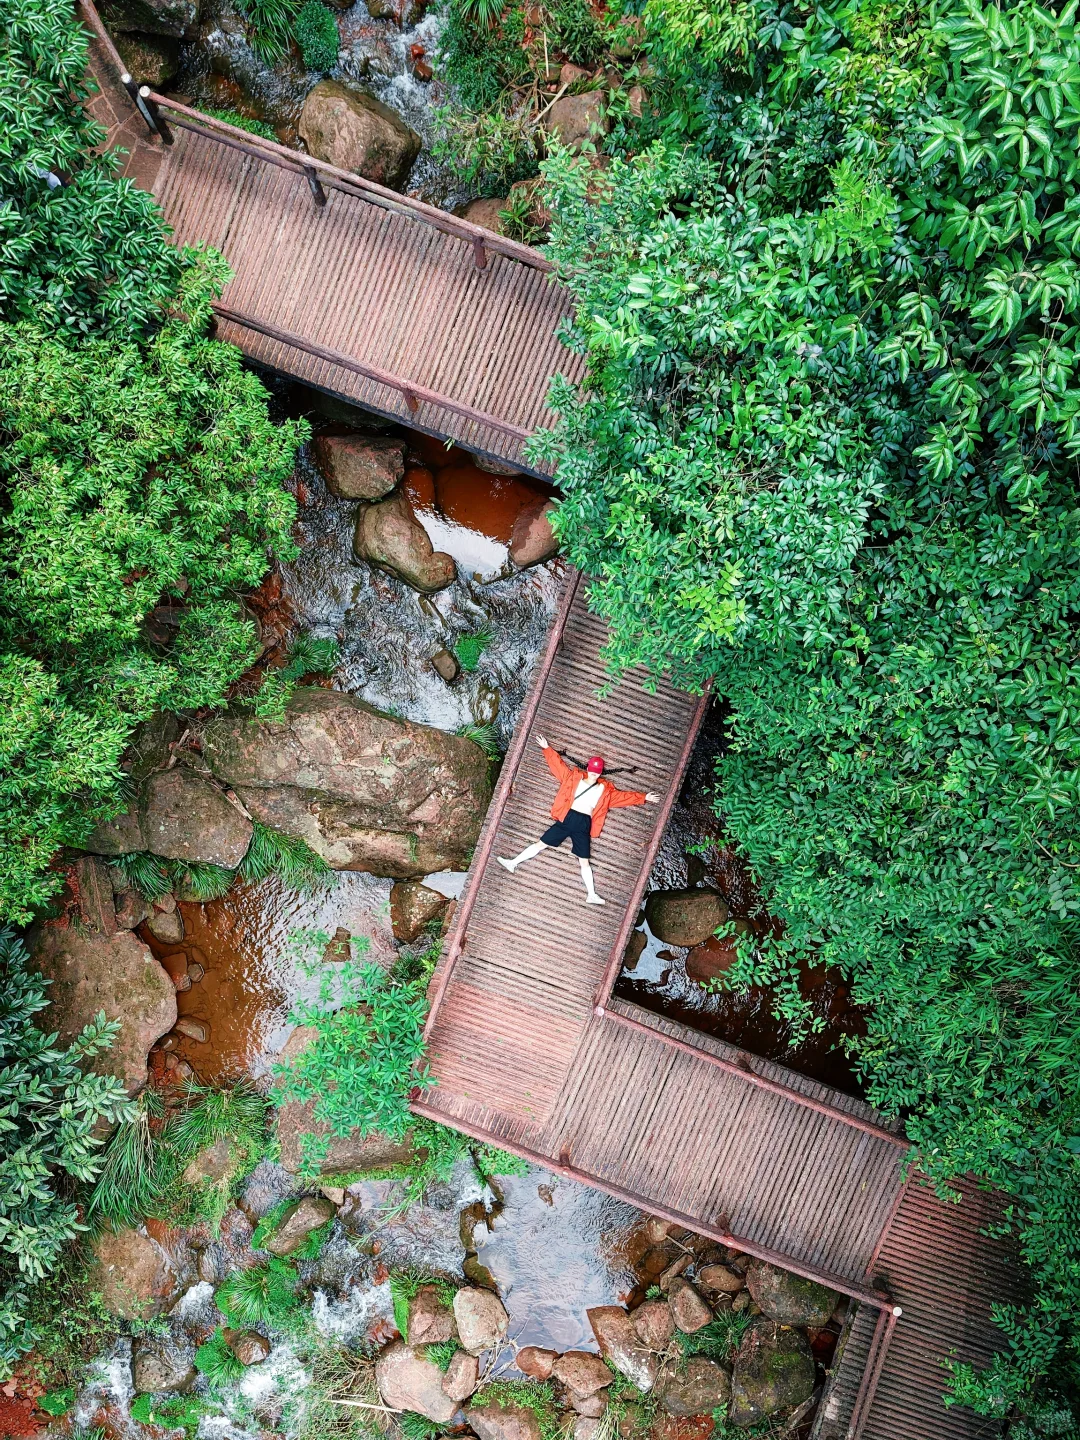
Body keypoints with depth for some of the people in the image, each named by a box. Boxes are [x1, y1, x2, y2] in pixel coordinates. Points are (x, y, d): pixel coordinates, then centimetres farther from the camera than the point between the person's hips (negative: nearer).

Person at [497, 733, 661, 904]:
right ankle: (513, 863, 13)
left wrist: (643, 798, 11)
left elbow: (624, 795, 14)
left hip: (584, 824, 0)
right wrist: (547, 748, 8)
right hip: (566, 818, 0)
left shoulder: (605, 789, 10)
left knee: (584, 861, 5)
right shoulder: (574, 777, 8)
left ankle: (591, 895, 7)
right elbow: (559, 764, 11)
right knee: (541, 843, 3)